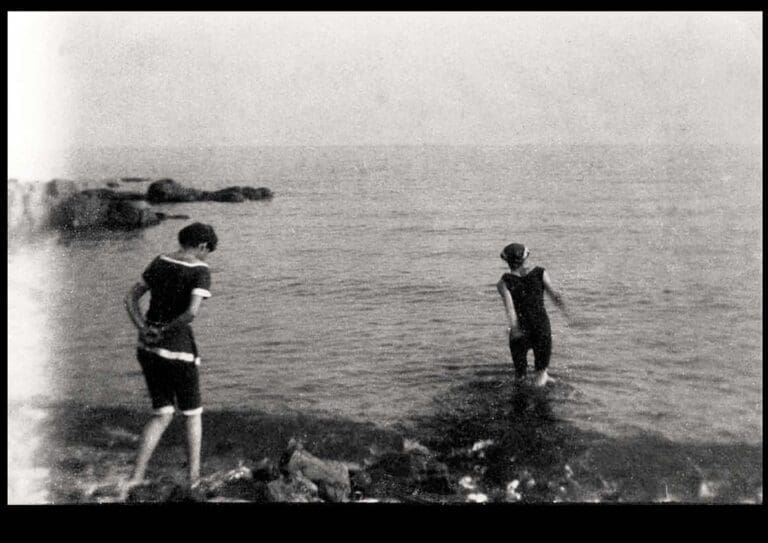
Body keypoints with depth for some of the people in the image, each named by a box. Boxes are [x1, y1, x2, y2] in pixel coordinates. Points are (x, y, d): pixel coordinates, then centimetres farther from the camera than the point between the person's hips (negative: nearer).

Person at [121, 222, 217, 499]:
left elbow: (130, 298, 8)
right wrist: (167, 330, -12)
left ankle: (135, 477, 5)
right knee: (192, 414, 16)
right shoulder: (200, 271, -13)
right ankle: (194, 478, 24)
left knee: (163, 415, 18)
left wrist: (145, 331, -4)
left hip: (148, 349, 6)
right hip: (177, 351, -6)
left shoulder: (160, 262, 8)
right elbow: (192, 312, -28)